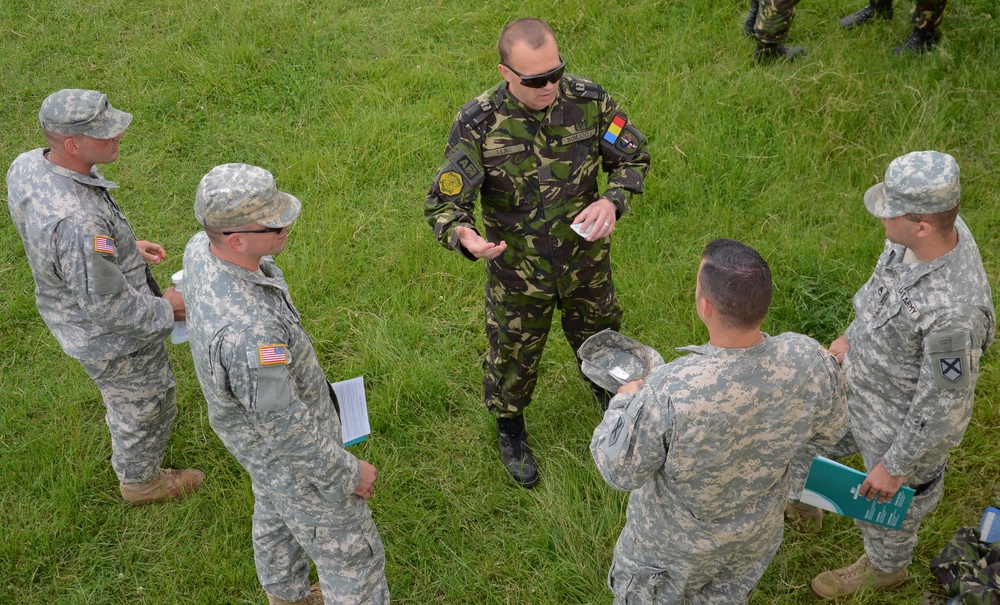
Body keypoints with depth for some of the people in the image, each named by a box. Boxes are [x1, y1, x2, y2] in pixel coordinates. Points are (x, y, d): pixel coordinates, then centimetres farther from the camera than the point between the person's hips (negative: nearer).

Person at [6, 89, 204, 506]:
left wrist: (125, 247, 6)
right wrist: (165, 310, -15)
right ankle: (141, 481, 48)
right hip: (112, 338, -9)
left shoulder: (27, 165, -15)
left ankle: (126, 448, 65)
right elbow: (105, 305, -32)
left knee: (124, 393, 36)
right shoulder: (77, 221, -43)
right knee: (145, 404, 20)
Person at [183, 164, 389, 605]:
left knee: (277, 511, 34)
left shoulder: (202, 248, -19)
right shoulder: (248, 331, -48)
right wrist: (348, 473, -15)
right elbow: (285, 427, -33)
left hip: (255, 417, 9)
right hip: (290, 453, -9)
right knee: (347, 549, 15)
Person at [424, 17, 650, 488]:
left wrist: (612, 201, -24)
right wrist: (464, 237, -47)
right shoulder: (478, 123, -26)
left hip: (587, 258, 2)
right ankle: (510, 432, 51)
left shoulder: (588, 100, -19)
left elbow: (633, 157, -4)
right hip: (517, 271, -2)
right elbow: (443, 203, -24)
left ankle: (609, 391, 64)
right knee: (513, 356, 20)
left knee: (600, 337, 28)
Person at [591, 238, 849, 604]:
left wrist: (624, 401, -8)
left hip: (676, 544, -3)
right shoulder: (809, 362, -29)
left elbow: (620, 470, -25)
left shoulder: (669, 392, -42)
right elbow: (831, 432, -7)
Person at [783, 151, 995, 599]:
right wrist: (854, 336, 17)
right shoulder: (934, 226, -19)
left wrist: (895, 466, -16)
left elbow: (944, 405, -29)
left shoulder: (951, 312, -44)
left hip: (907, 422, -7)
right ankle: (799, 498, 63)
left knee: (885, 500, 23)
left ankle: (884, 567, 58)